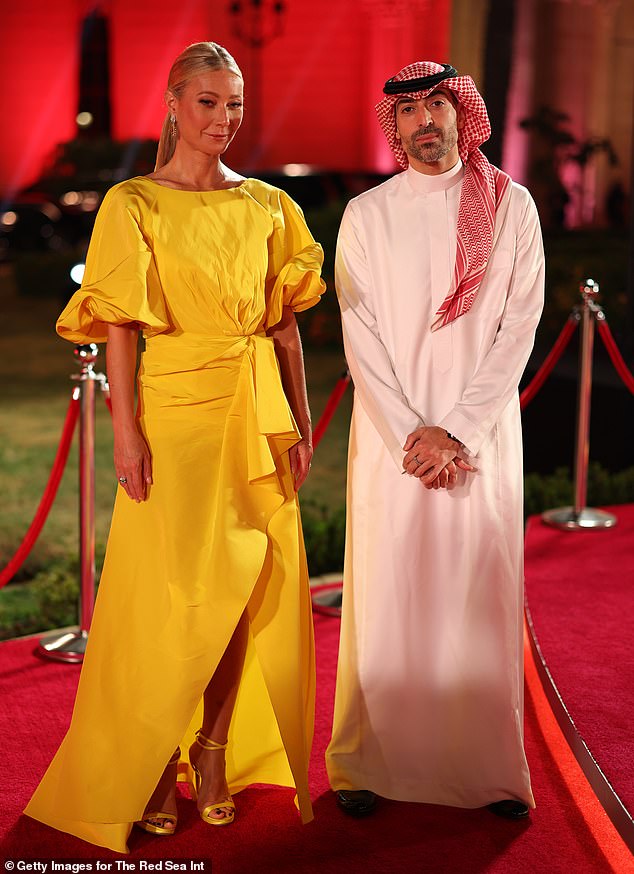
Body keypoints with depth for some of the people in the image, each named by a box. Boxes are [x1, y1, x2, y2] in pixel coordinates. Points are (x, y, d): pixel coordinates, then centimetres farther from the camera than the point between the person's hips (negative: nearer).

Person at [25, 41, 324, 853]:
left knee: (248, 587, 6)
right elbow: (119, 328, -5)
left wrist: (299, 418, 7)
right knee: (173, 593, -1)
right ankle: (149, 766, 16)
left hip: (257, 415, 4)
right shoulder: (134, 204, -1)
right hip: (176, 412, -4)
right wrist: (125, 433, -12)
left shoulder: (266, 205, 10)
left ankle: (216, 751, 21)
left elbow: (285, 322, 12)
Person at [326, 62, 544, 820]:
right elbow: (360, 336, 0)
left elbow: (519, 325, -2)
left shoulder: (510, 206, 4)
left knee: (481, 600, 3)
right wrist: (411, 435, -9)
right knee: (385, 600, 1)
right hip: (390, 436, 0)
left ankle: (489, 770, 14)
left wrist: (456, 433, -9)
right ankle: (367, 765, 13)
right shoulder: (366, 215, 5)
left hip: (481, 436, 0)